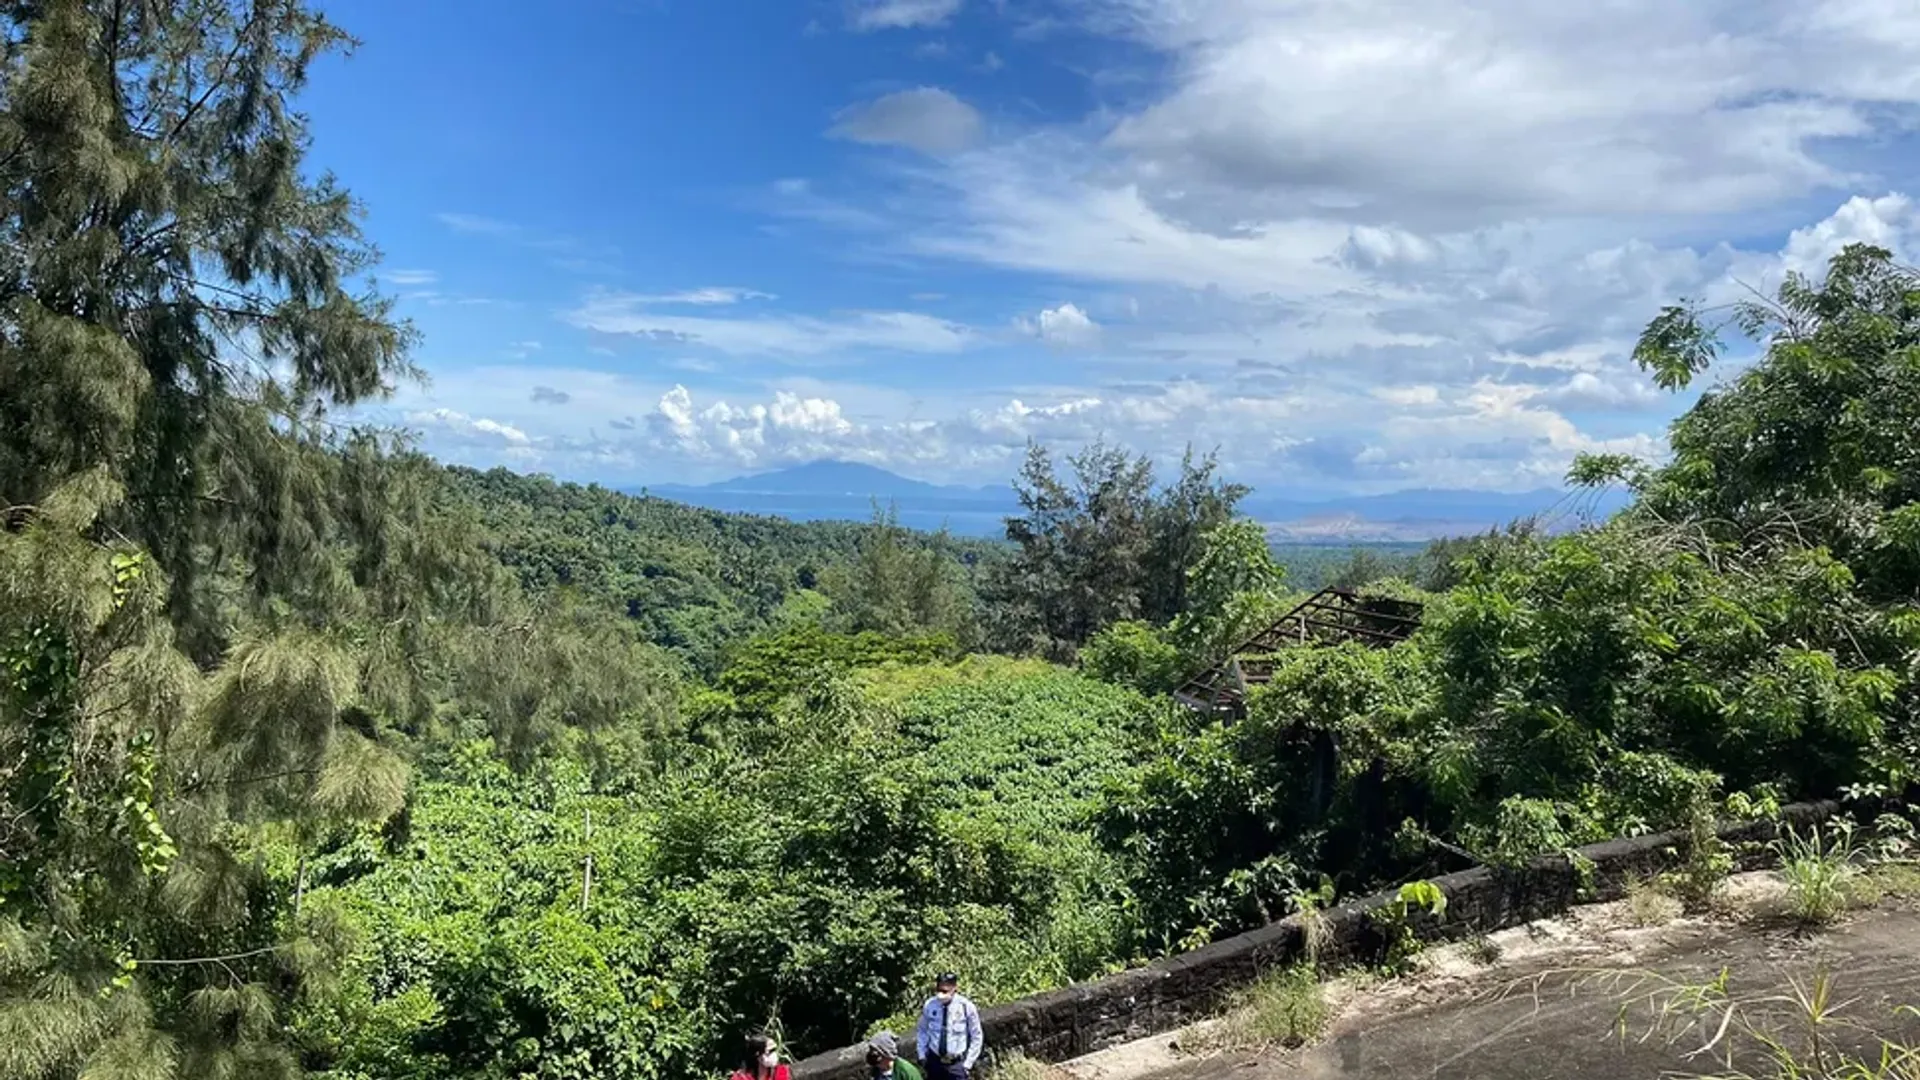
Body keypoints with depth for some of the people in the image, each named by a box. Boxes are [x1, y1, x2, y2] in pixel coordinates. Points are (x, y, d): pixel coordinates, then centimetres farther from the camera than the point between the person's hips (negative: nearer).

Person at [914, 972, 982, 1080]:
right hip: (934, 1061, 3)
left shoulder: (966, 1007, -13)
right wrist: (922, 1055, 3)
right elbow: (923, 1031, 9)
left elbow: (976, 1038, -3)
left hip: (957, 1063, -3)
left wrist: (968, 1063, -6)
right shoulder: (930, 1005, -7)